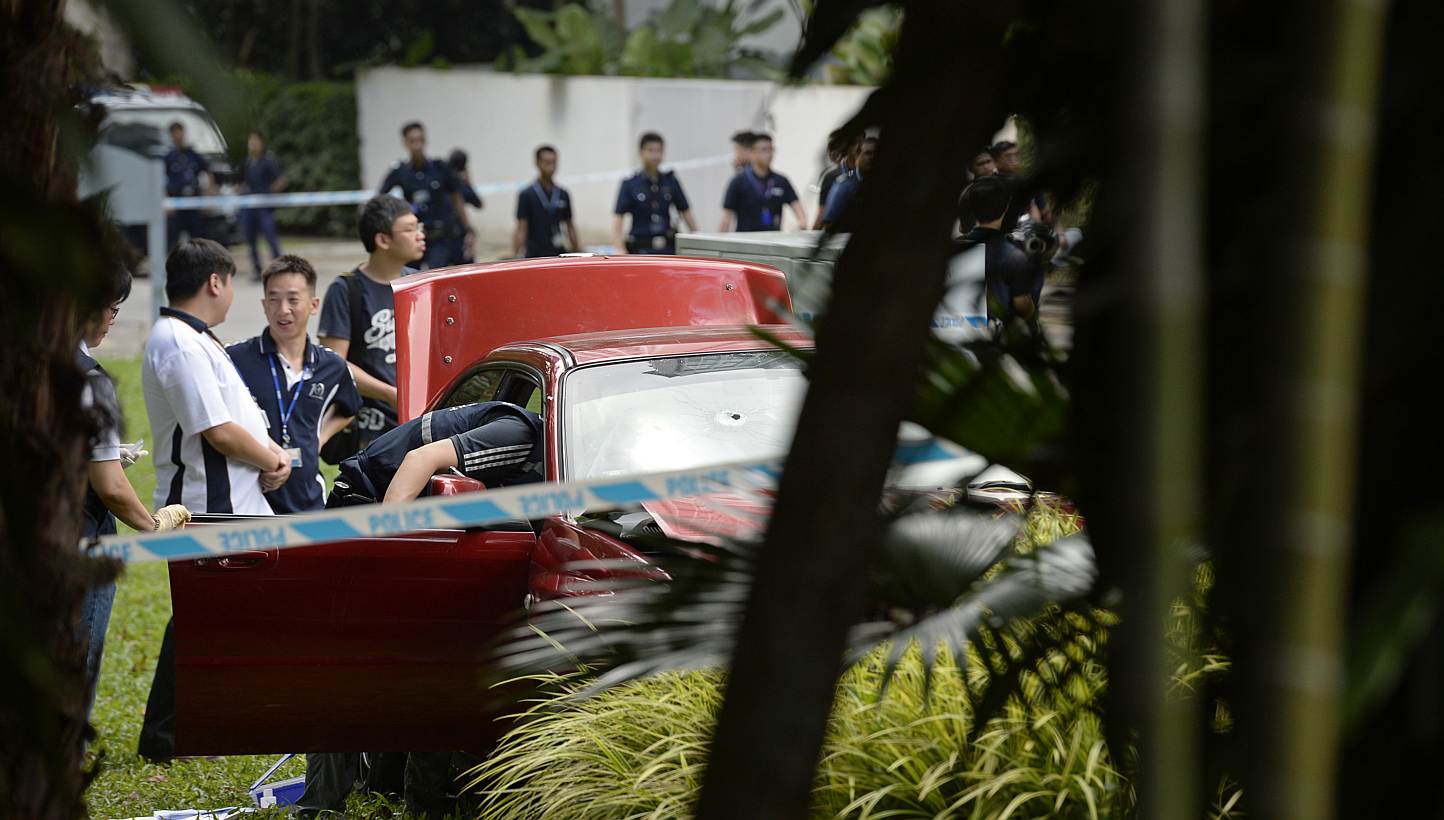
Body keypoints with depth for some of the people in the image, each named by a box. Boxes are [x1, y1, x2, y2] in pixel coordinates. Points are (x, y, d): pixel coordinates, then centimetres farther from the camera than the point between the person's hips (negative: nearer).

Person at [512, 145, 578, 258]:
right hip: (536, 259, -4)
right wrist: (514, 258, -16)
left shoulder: (563, 195, 8)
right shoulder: (527, 195, -4)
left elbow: (570, 227, 13)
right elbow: (521, 229, -7)